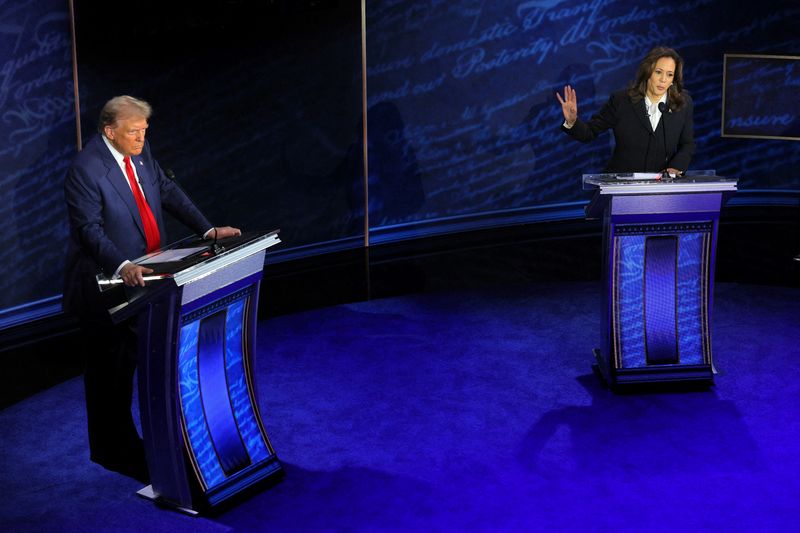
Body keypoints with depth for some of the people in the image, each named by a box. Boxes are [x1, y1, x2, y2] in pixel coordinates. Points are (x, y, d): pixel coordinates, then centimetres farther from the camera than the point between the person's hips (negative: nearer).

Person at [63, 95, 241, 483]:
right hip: (106, 283, -8)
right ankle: (112, 450, 18)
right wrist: (122, 267, -37)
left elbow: (168, 192, 9)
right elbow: (89, 229, -24)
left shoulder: (140, 153, 4)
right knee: (111, 367, 3)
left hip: (144, 274, 8)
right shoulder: (85, 169, -20)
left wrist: (208, 229, -1)